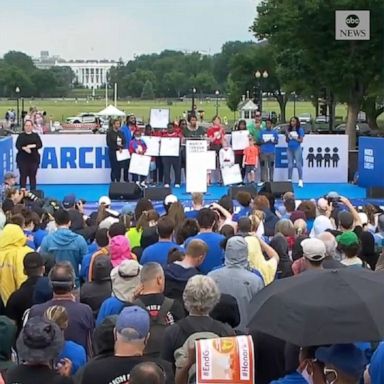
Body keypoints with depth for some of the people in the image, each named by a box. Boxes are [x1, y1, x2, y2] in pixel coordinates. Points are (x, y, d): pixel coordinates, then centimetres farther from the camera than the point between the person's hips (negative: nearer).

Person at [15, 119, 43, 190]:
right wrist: (24, 148, -22)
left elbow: (40, 145, -2)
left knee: (32, 176, 1)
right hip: (22, 158, -1)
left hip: (34, 158, 1)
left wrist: (32, 146, -19)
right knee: (23, 175, -3)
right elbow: (17, 145, -4)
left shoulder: (36, 135, 9)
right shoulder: (21, 135, 7)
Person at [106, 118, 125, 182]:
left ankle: (118, 181, 12)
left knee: (119, 167, 5)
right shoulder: (109, 133, -4)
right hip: (113, 152, -5)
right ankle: (113, 181, 2)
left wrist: (121, 148, -11)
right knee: (114, 168, -5)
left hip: (120, 152, 5)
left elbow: (124, 142, 9)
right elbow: (109, 143, -9)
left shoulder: (120, 133, 11)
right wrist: (117, 148, -14)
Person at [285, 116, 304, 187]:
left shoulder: (300, 130, -3)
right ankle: (289, 180, 12)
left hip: (297, 148, -3)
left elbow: (301, 140, -5)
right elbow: (286, 140, 9)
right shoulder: (288, 130, 6)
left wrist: (294, 138, -16)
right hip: (289, 149, 4)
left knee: (298, 165, -4)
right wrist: (287, 135, -9)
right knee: (290, 165, 6)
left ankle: (300, 181, 0)